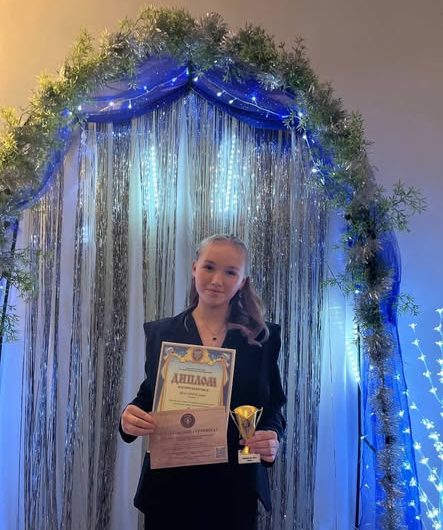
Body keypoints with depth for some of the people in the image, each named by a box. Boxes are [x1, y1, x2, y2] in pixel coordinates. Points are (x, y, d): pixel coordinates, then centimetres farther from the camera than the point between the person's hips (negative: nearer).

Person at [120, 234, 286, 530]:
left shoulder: (263, 337, 0)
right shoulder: (160, 333, 1)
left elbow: (273, 406, 2)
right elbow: (149, 397, 3)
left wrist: (273, 440, -18)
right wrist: (130, 418, -18)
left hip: (236, 487, 0)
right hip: (169, 485, 1)